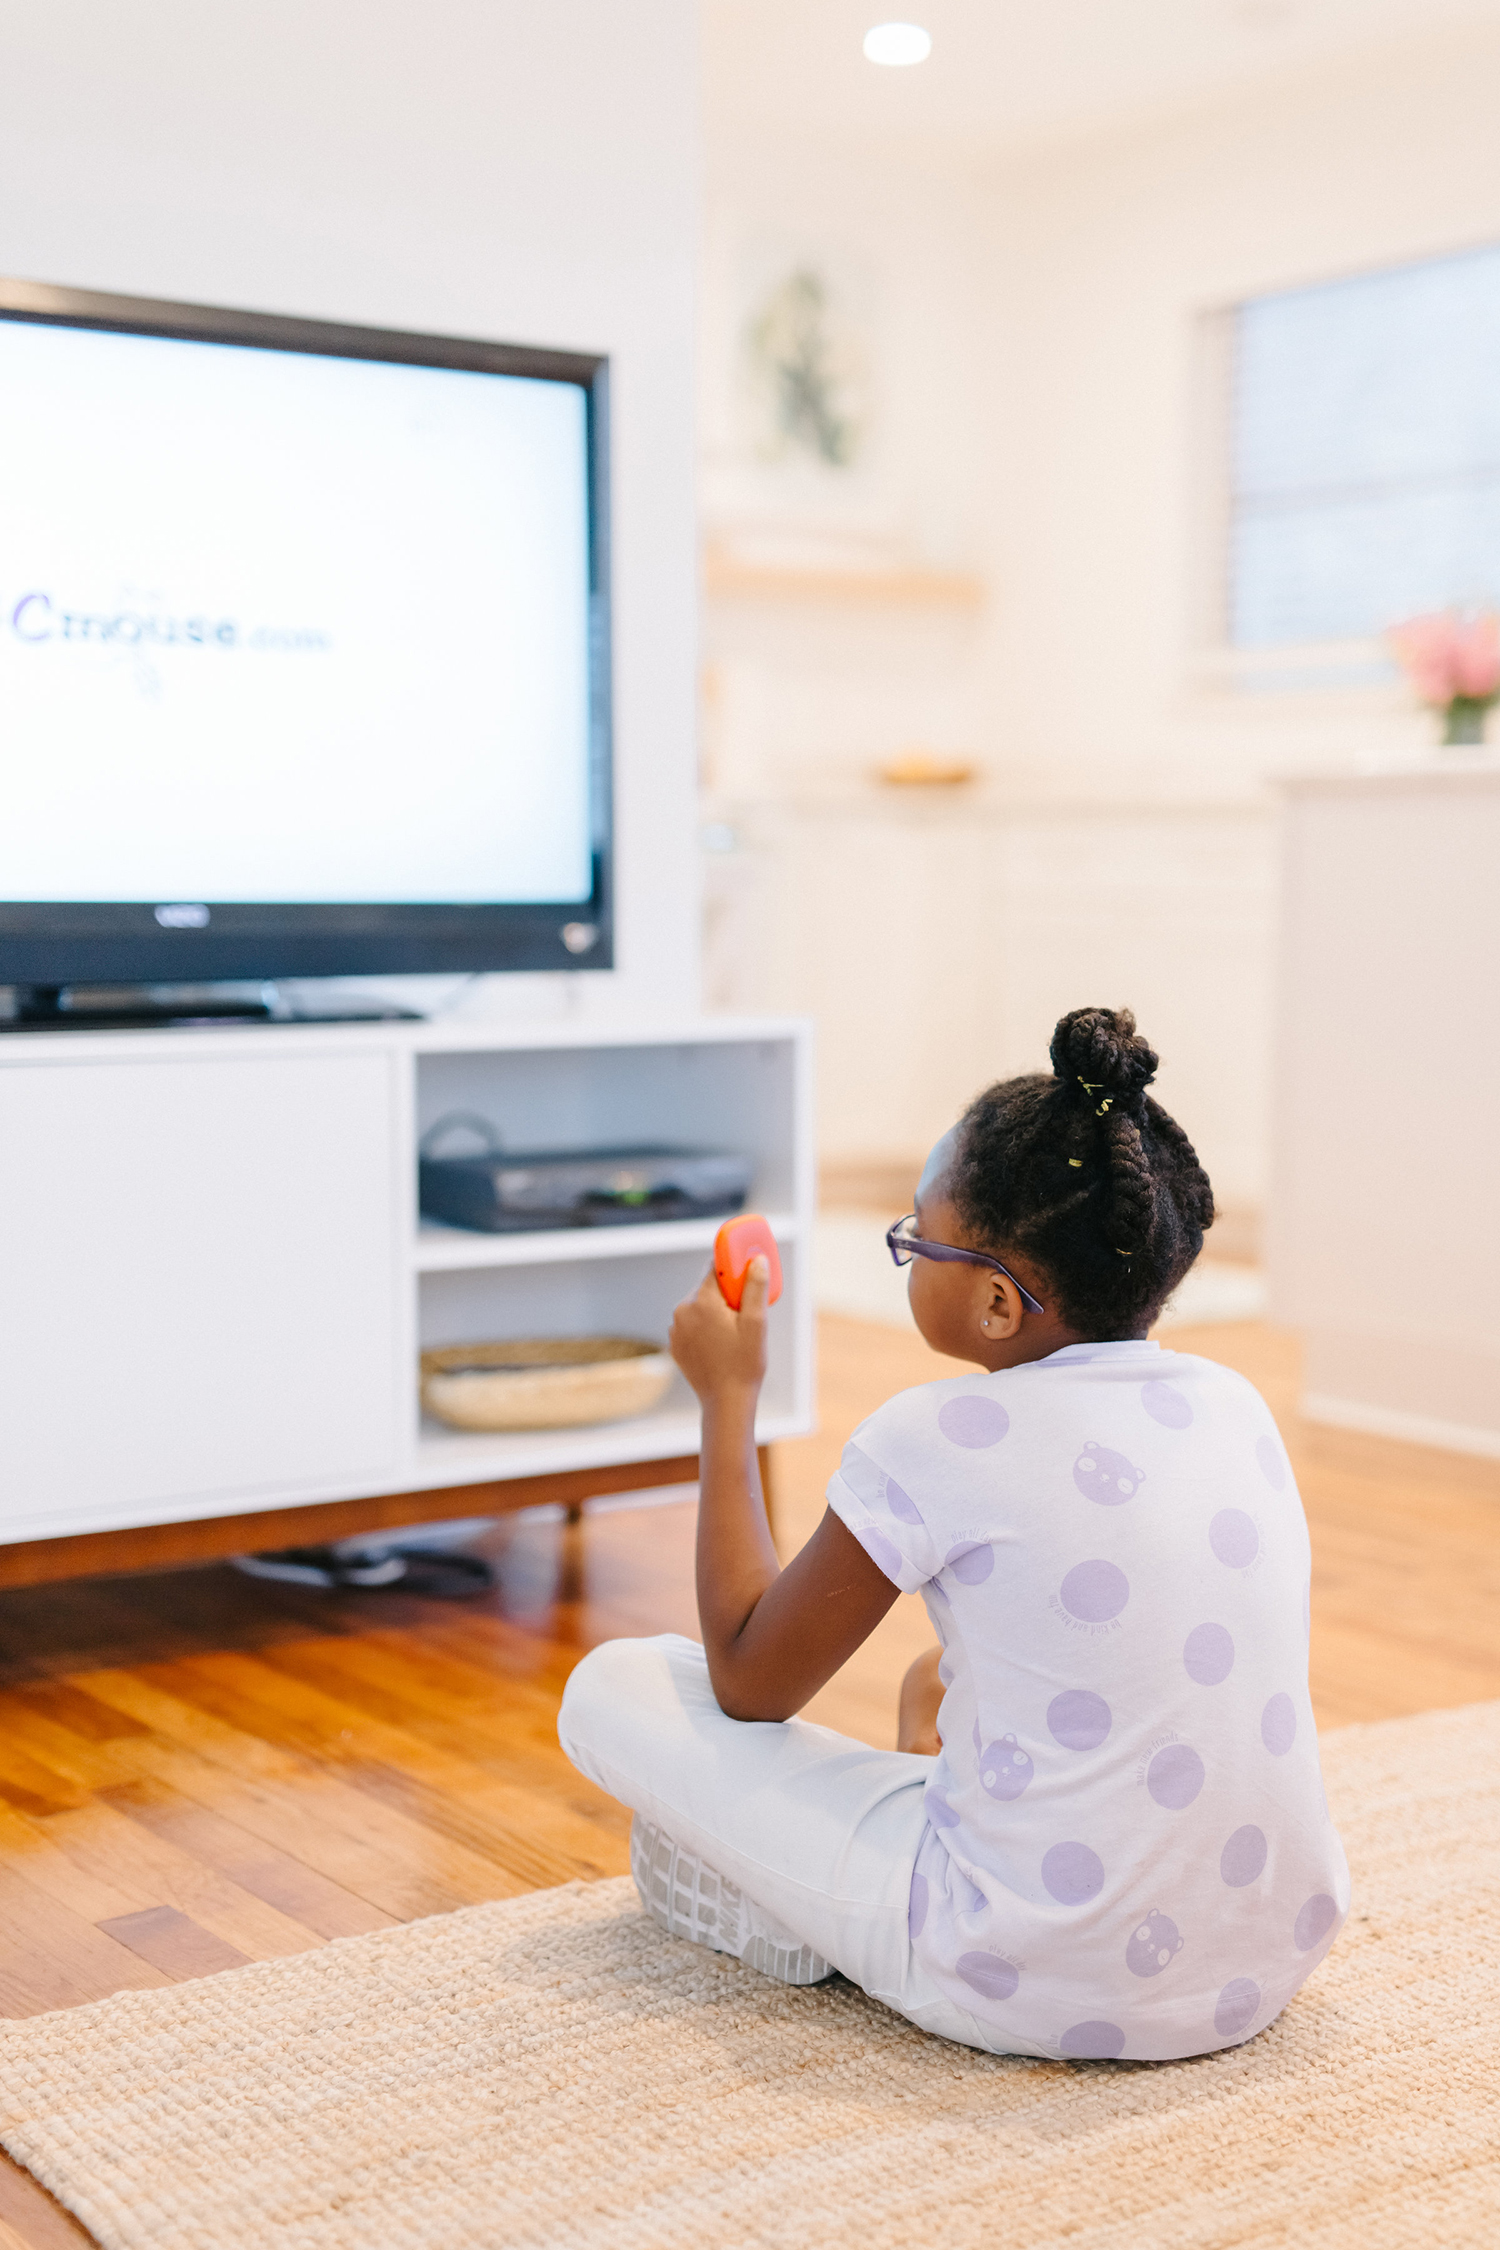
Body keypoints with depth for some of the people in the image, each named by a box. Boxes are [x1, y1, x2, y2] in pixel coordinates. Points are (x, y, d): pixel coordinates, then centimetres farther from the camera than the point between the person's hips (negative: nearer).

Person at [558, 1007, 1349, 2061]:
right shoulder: (1236, 1404, 2)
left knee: (613, 1687, 2)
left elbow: (747, 1684, -2)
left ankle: (820, 1933, 16)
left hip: (1050, 1993, -7)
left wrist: (729, 1396, 5)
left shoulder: (936, 1441, -16)